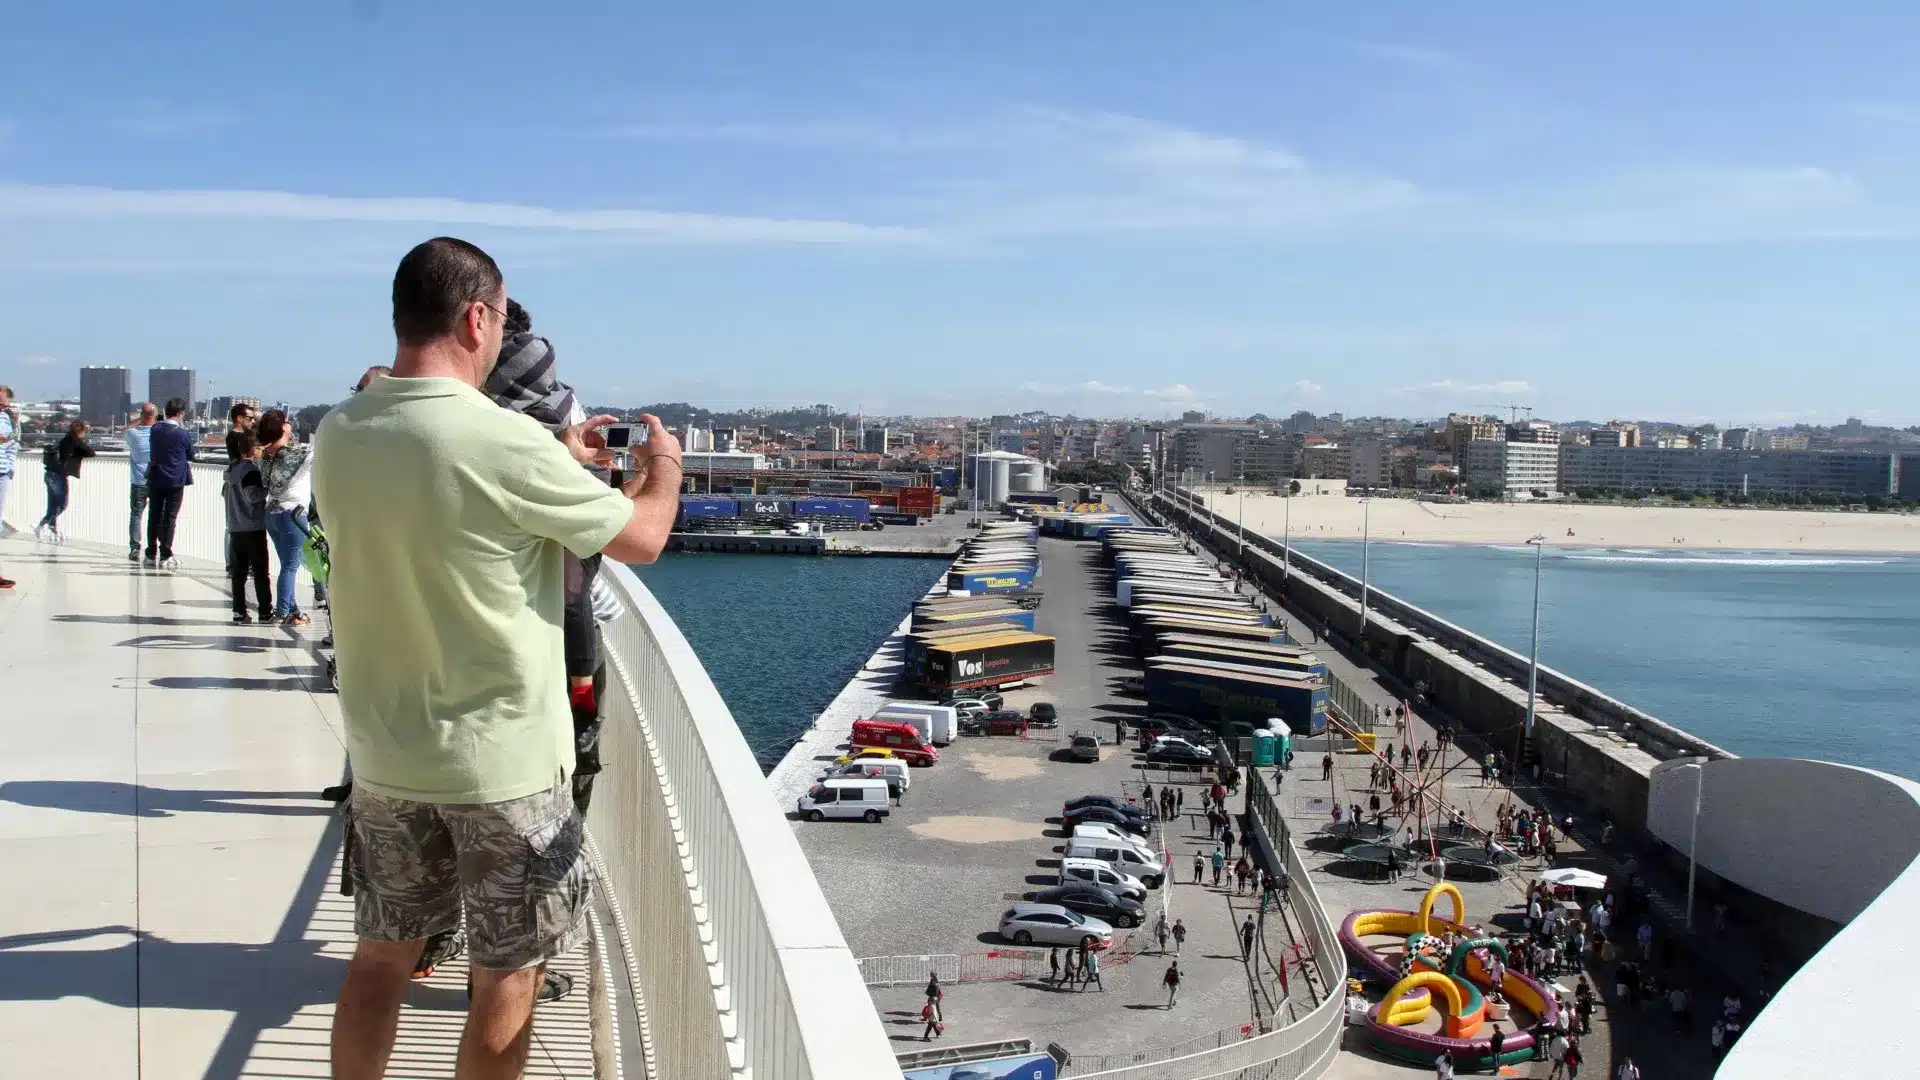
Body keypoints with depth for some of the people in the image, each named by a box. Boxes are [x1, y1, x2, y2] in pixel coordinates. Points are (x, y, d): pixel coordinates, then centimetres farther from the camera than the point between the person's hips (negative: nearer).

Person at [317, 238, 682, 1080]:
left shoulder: (336, 436, -1)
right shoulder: (505, 441, -21)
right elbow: (642, 538, -9)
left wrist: (559, 463, 22)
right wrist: (664, 467, 12)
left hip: (384, 754, 6)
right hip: (502, 761, -6)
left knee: (380, 957, 19)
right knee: (506, 979, 10)